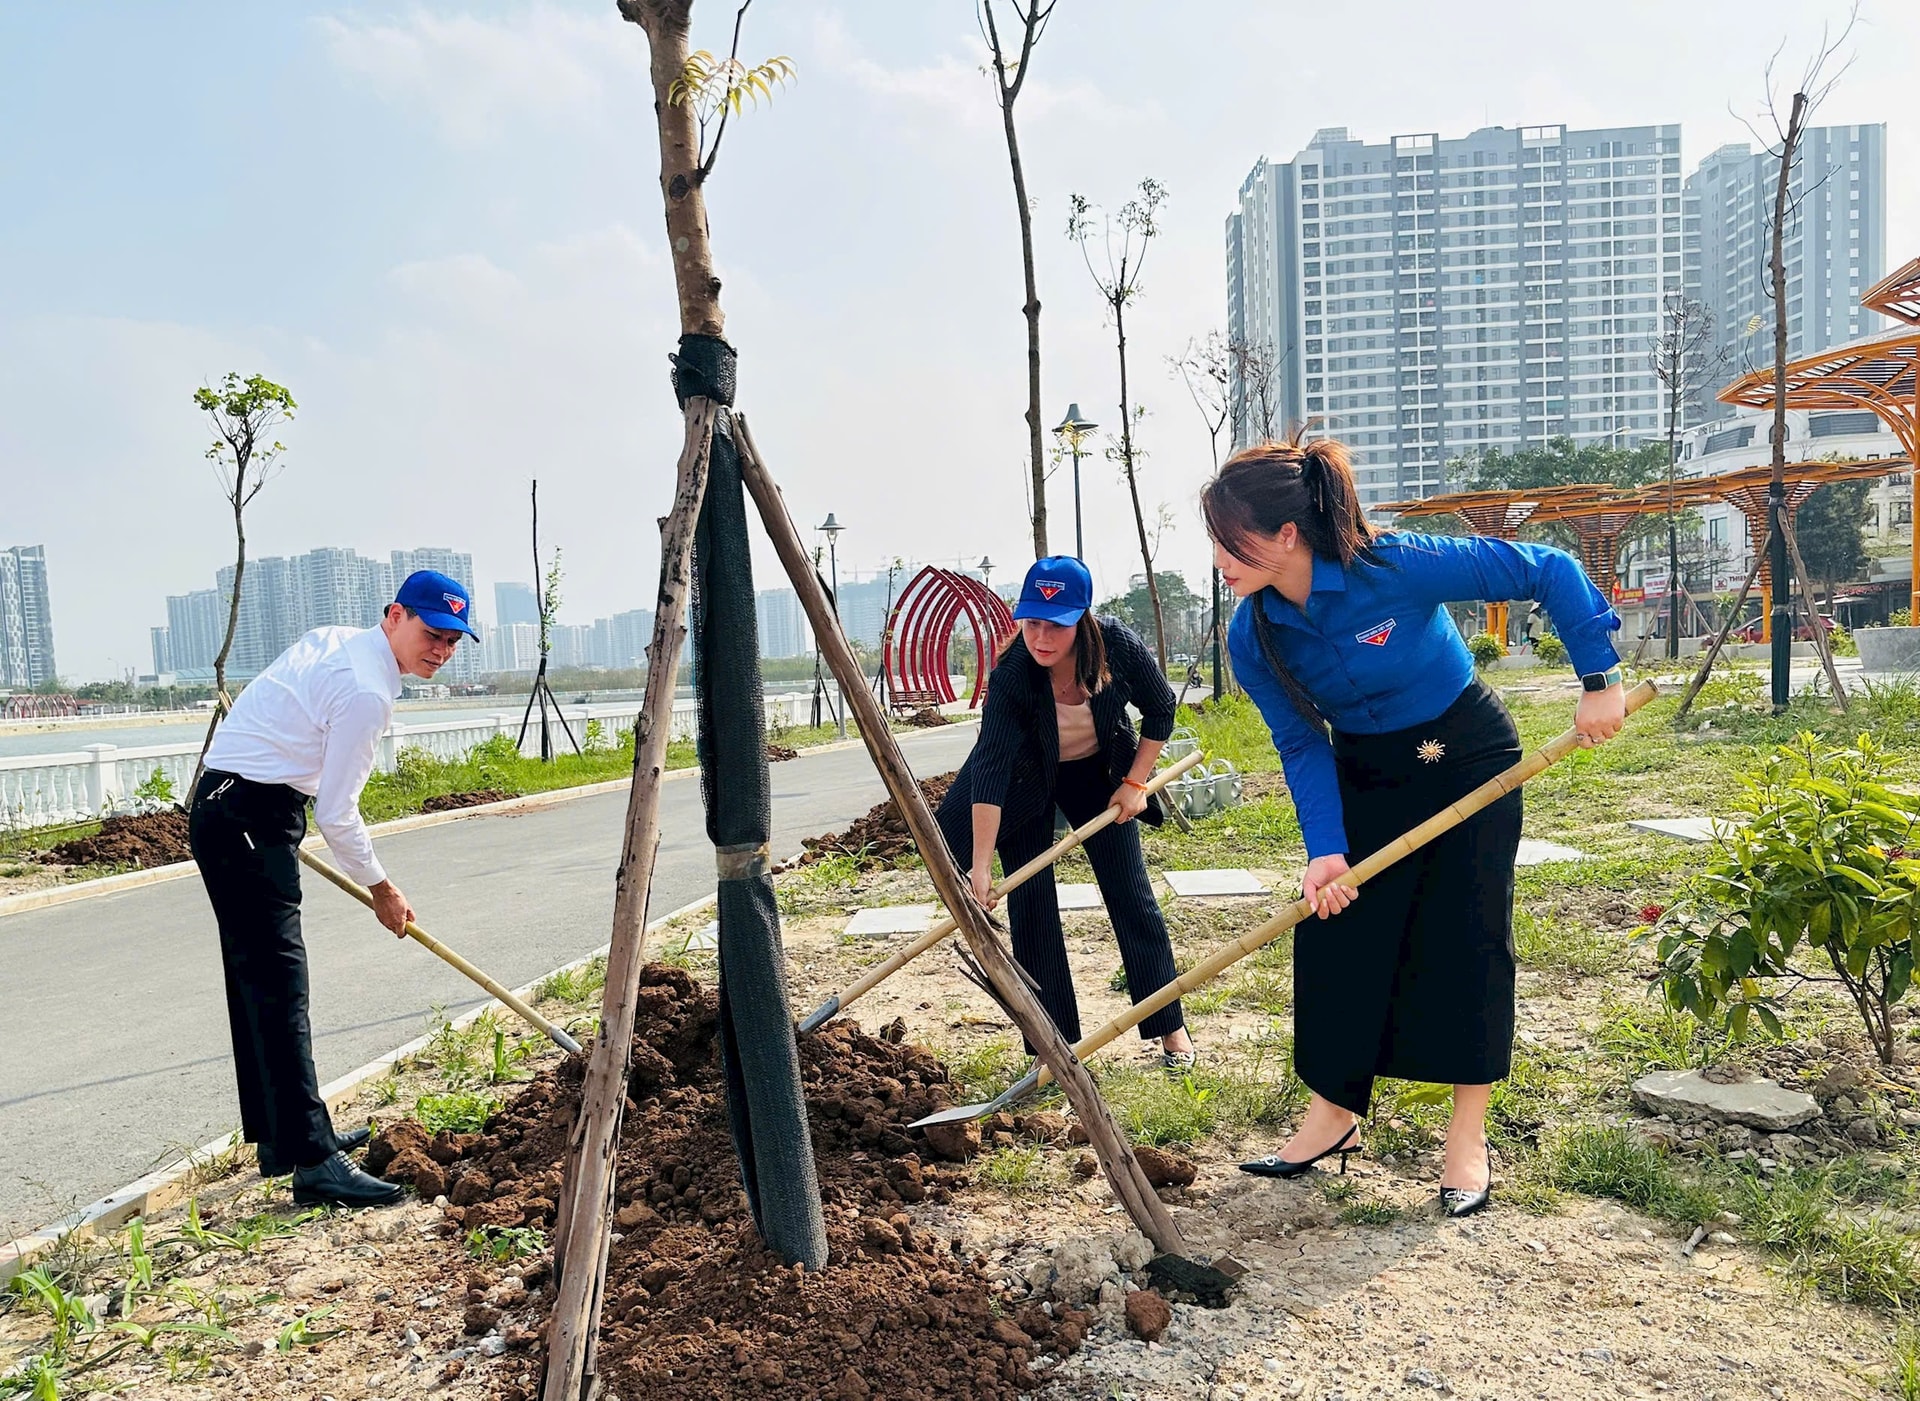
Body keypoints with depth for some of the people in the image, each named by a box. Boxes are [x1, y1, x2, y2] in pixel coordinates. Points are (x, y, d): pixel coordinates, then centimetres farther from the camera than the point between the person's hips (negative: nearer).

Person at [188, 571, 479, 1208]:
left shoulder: (332, 640, 11)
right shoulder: (366, 691, -18)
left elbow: (263, 712, 21)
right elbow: (337, 815, -16)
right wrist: (381, 889, -3)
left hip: (222, 805, 11)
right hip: (249, 821, -11)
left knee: (258, 981, 16)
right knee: (278, 988, -13)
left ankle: (279, 1135, 27)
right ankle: (312, 1162, -13)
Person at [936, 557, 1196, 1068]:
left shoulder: (1118, 646, -27)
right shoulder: (1012, 674, -33)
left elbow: (1160, 710, -8)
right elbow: (991, 766, -37)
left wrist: (1135, 782, -10)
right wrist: (979, 867, -40)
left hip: (1097, 772, 2)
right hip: (1027, 781, -1)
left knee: (1132, 895, 2)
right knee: (1030, 906, -4)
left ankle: (1170, 1027, 15)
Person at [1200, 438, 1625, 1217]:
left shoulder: (1399, 568, -31)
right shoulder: (1254, 639, -17)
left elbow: (1549, 571, -22)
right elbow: (1303, 746, -12)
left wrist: (1598, 680, -22)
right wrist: (1326, 849, -24)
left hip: (1469, 757, -4)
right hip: (1366, 774, 4)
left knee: (1467, 938, -2)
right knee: (1336, 934, 1)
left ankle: (1468, 1140, 12)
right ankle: (1333, 1115, 18)